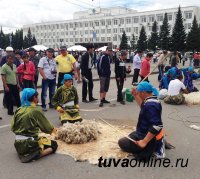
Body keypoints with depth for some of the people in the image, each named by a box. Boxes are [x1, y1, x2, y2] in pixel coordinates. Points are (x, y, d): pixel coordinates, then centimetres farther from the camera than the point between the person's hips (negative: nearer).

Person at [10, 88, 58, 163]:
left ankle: (23, 153, 12)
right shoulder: (36, 110, -13)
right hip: (29, 144, -6)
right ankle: (36, 155, -9)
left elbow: (12, 127, 5)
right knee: (54, 144, 11)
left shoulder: (19, 110, 2)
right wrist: (54, 130, 16)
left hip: (18, 144, 6)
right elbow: (47, 126, -4)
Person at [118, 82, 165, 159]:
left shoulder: (150, 105, -31)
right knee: (130, 136, 31)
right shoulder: (152, 101, 1)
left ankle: (151, 149, -4)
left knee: (122, 143, 1)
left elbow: (157, 126, -36)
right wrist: (136, 96, 11)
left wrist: (144, 142, -32)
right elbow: (143, 107, 24)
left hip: (151, 138, -10)